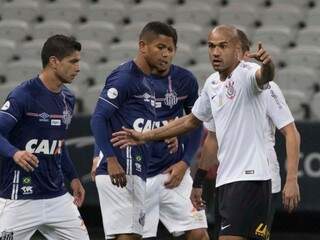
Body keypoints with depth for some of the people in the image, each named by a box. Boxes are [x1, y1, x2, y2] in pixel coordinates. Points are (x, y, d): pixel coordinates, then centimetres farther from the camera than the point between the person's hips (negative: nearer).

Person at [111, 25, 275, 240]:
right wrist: (144, 137, 34)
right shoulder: (212, 85, 17)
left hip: (249, 176, -9)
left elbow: (265, 76, -33)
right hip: (227, 179, 9)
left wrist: (267, 65, -57)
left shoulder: (246, 74, -9)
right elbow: (191, 121, 31)